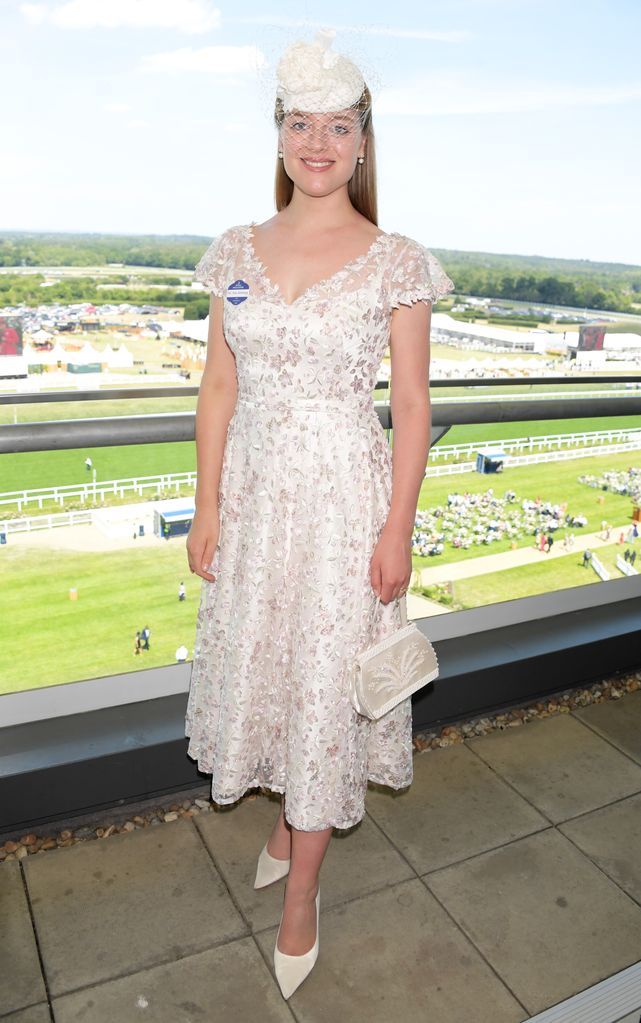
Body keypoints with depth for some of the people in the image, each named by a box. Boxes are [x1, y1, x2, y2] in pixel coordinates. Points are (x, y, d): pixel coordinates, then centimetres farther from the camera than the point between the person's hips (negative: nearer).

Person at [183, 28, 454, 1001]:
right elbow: (219, 386, 5)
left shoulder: (398, 262, -6)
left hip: (345, 498, -4)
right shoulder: (236, 252, 5)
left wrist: (398, 530, -8)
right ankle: (290, 819, 45)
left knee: (327, 683, 6)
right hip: (254, 492, 4)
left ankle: (301, 893, 27)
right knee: (259, 664, 16)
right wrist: (206, 507, 2)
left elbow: (411, 404, -5)